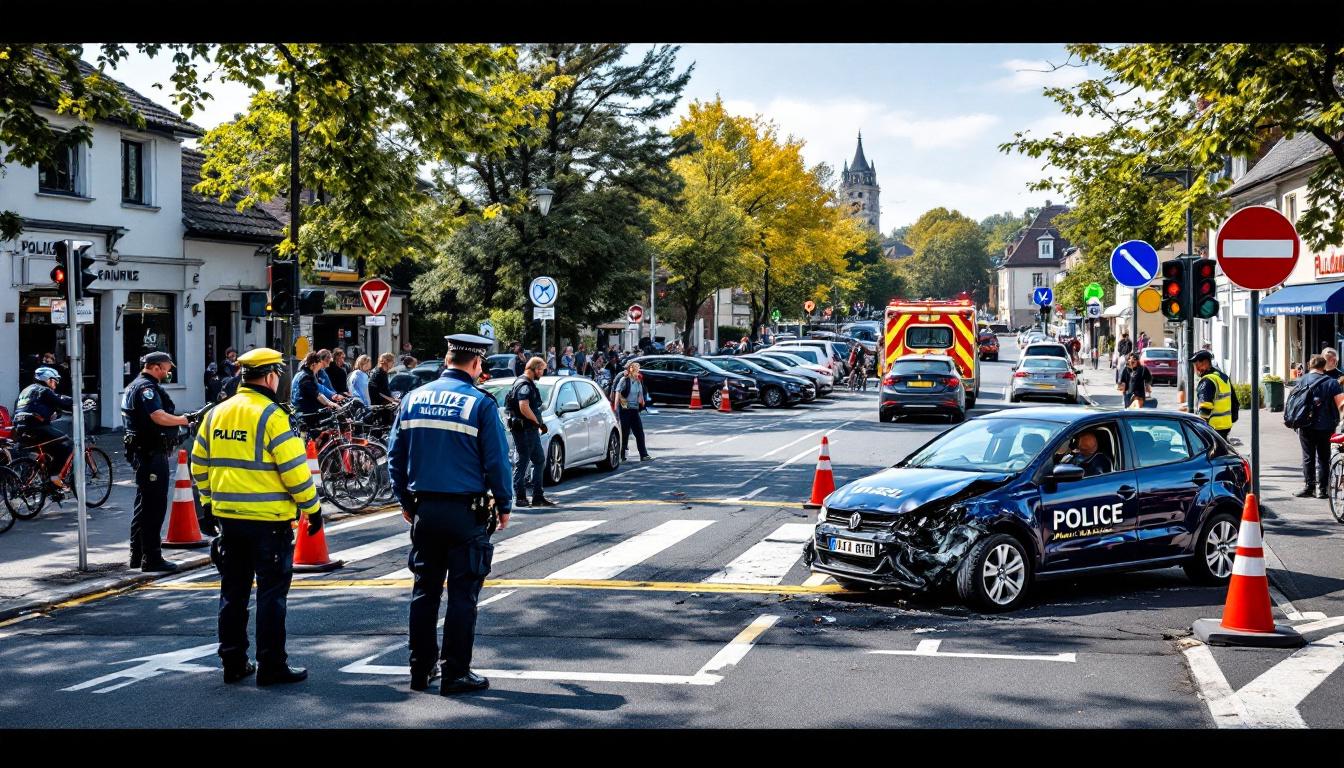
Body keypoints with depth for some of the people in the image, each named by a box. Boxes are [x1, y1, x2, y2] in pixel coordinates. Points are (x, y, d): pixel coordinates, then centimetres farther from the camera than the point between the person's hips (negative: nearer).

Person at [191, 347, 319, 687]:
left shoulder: (216, 413, 8)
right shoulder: (270, 415, -13)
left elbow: (199, 464, 14)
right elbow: (294, 468, -15)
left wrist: (209, 501, 24)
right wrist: (312, 508, -5)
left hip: (227, 516, 6)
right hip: (268, 519, -6)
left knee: (233, 592, 14)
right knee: (271, 593, 1)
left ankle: (233, 662, 20)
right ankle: (271, 666, 4)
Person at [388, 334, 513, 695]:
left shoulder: (414, 399, 6)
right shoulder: (480, 403, -9)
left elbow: (396, 455, 10)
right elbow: (496, 461, -8)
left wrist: (405, 501, 20)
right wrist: (504, 506, 5)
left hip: (423, 511, 5)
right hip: (466, 512, -5)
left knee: (424, 591, 13)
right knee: (462, 594, 2)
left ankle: (421, 669, 19)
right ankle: (455, 673, 3)